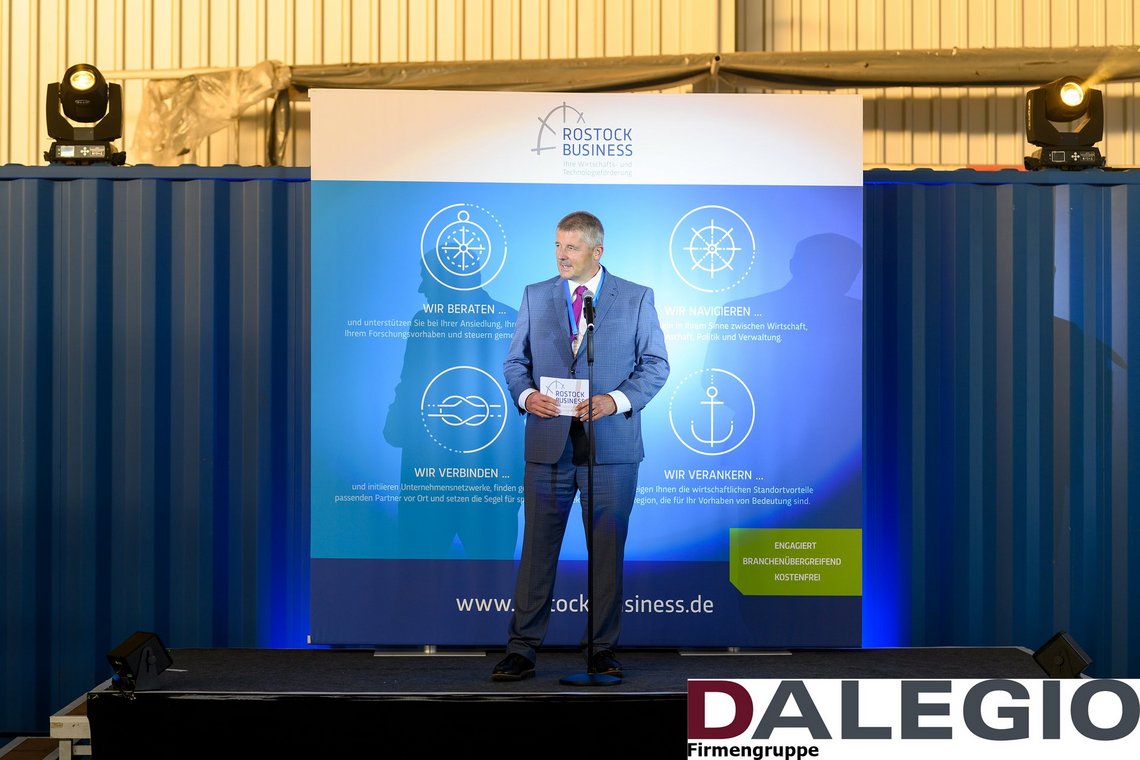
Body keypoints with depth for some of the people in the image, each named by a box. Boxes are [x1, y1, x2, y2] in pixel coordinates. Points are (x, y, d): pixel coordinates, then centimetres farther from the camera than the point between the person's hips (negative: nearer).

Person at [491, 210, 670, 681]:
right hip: (548, 443, 1)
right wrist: (525, 394, -9)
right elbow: (515, 361, 12)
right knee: (537, 548, 2)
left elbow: (656, 364, 3)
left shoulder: (636, 298, 5)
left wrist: (617, 399, -12)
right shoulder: (535, 296, 10)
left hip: (611, 445, -1)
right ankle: (521, 650, 8)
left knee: (607, 550, 5)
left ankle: (602, 651, 15)